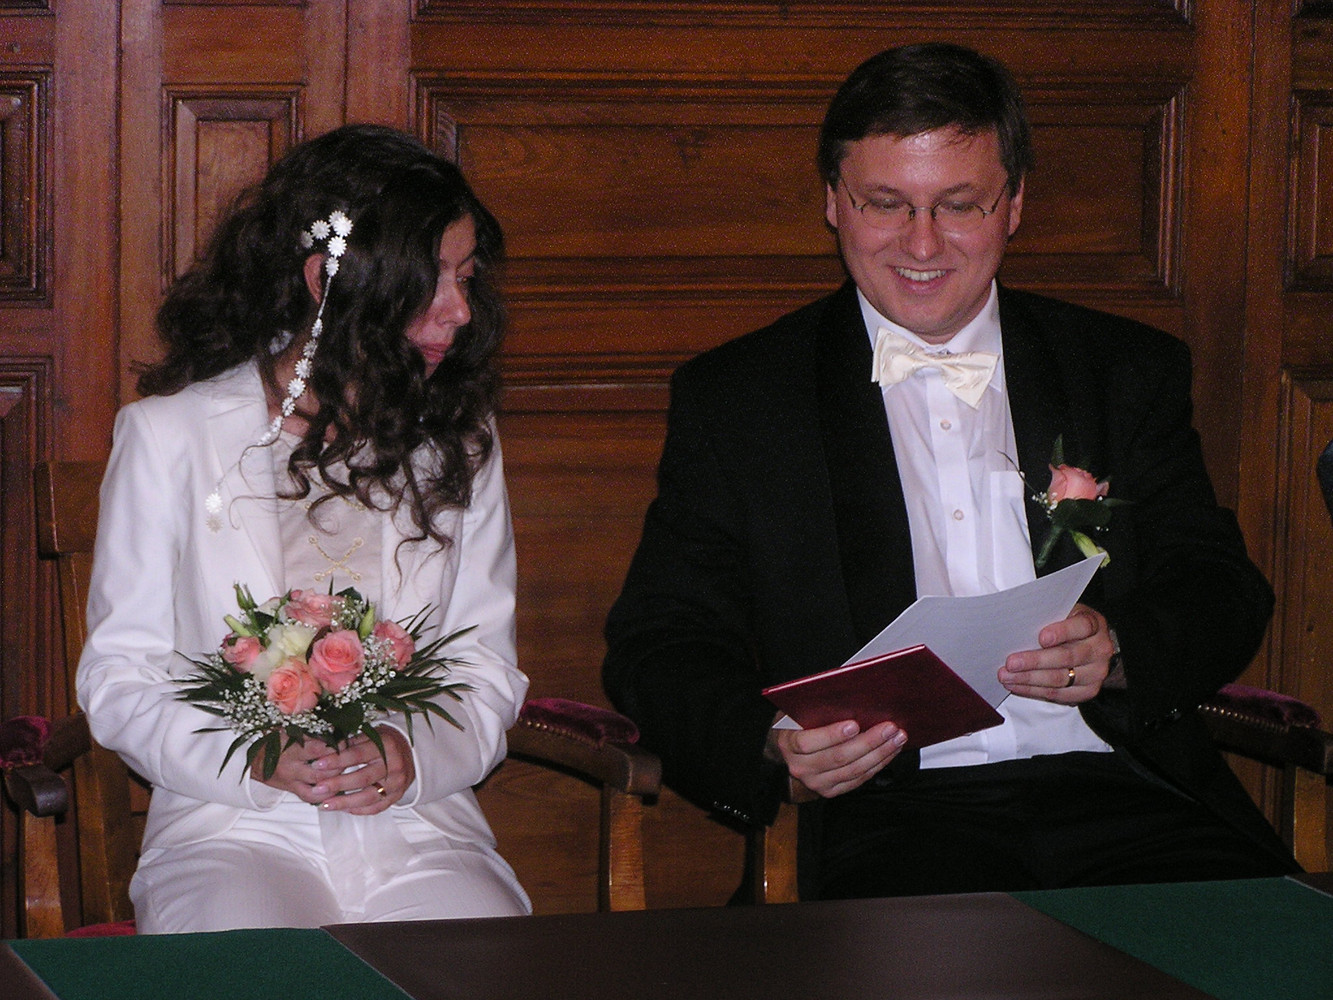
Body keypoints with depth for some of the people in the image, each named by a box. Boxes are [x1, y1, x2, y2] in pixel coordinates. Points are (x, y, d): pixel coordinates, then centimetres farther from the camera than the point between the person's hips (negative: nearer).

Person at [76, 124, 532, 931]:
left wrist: (414, 756, -10)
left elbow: (489, 673, 13)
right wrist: (254, 761, -16)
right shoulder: (172, 434, 4)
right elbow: (119, 678, 3)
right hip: (232, 829, -2)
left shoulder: (459, 442, 15)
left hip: (419, 827, 2)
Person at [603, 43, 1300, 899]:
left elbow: (1226, 595, 13)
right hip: (891, 811, -2)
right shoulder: (733, 400, 13)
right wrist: (772, 747, -15)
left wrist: (1117, 650, -12)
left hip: (1121, 793, 2)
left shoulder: (1130, 372, 18)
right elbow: (662, 643, 8)